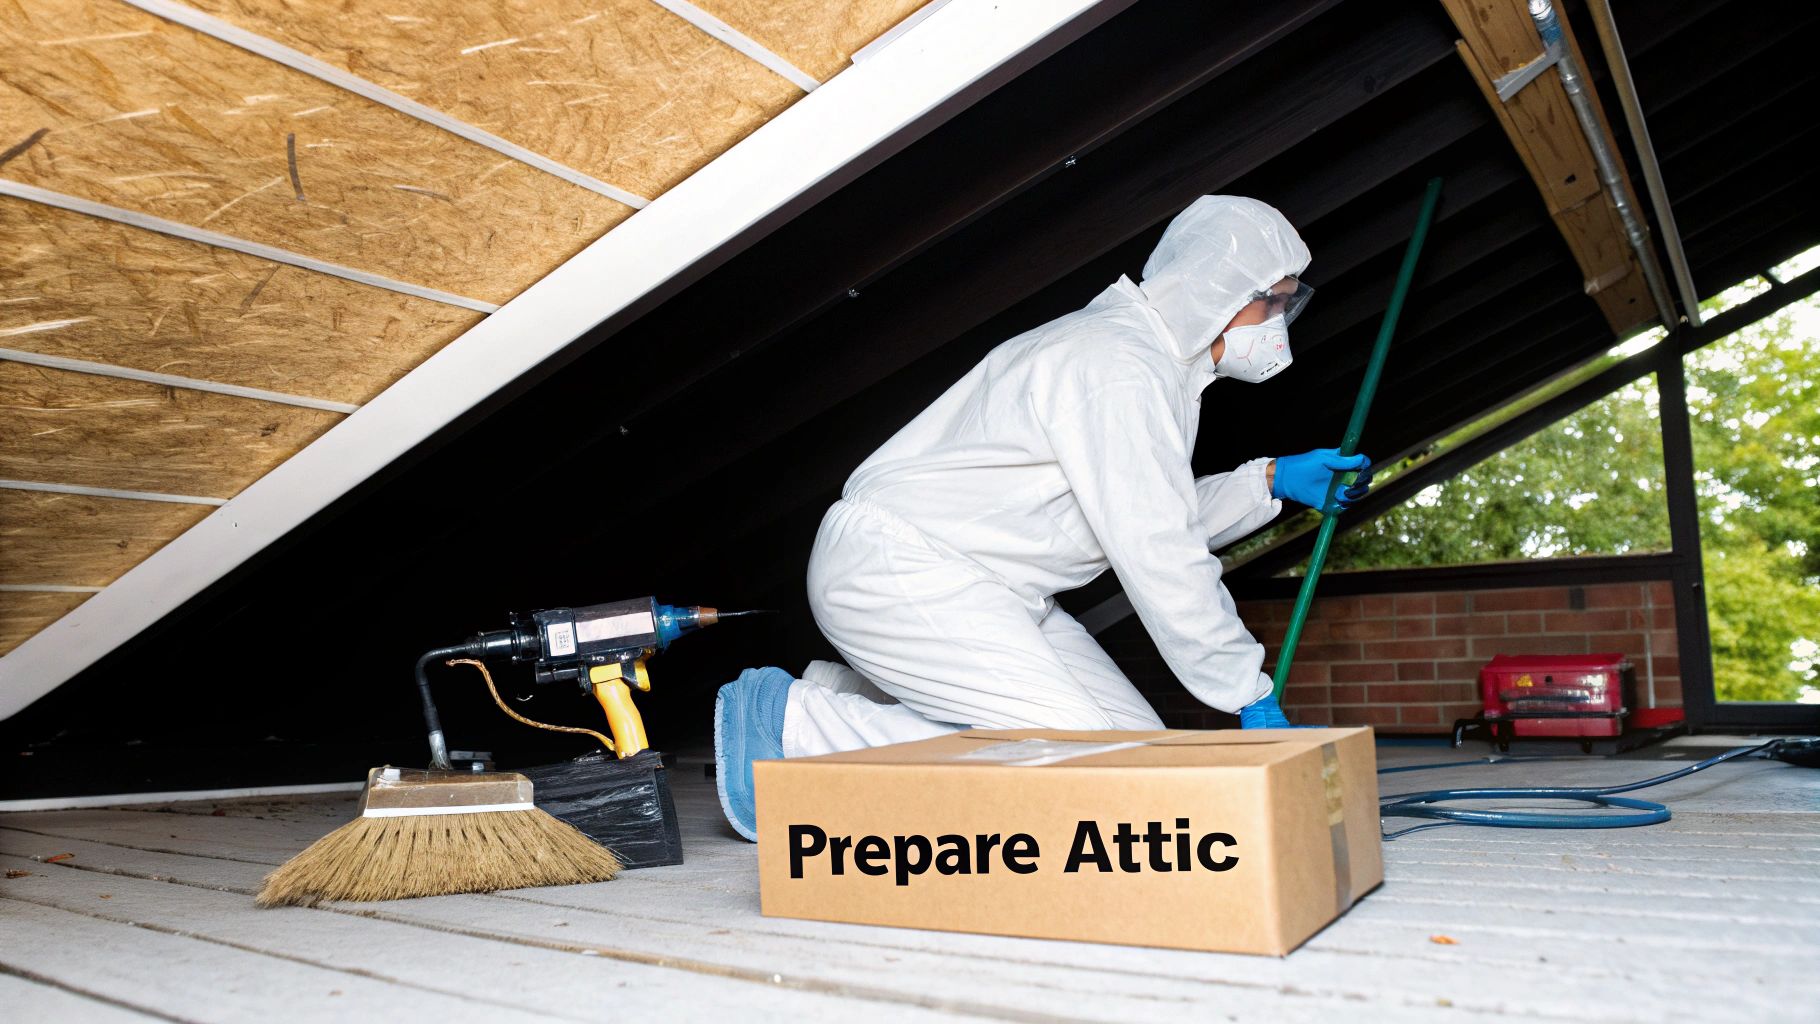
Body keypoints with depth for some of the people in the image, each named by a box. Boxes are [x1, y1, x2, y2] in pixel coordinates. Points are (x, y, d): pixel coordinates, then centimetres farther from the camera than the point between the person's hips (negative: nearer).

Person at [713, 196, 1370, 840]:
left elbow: (1155, 518, 21)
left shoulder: (1151, 356, 15)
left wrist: (1271, 480, 14)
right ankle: (792, 721, -12)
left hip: (991, 592, 11)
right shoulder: (1121, 367, -18)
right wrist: (1249, 692, -10)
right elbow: (1159, 559, -20)